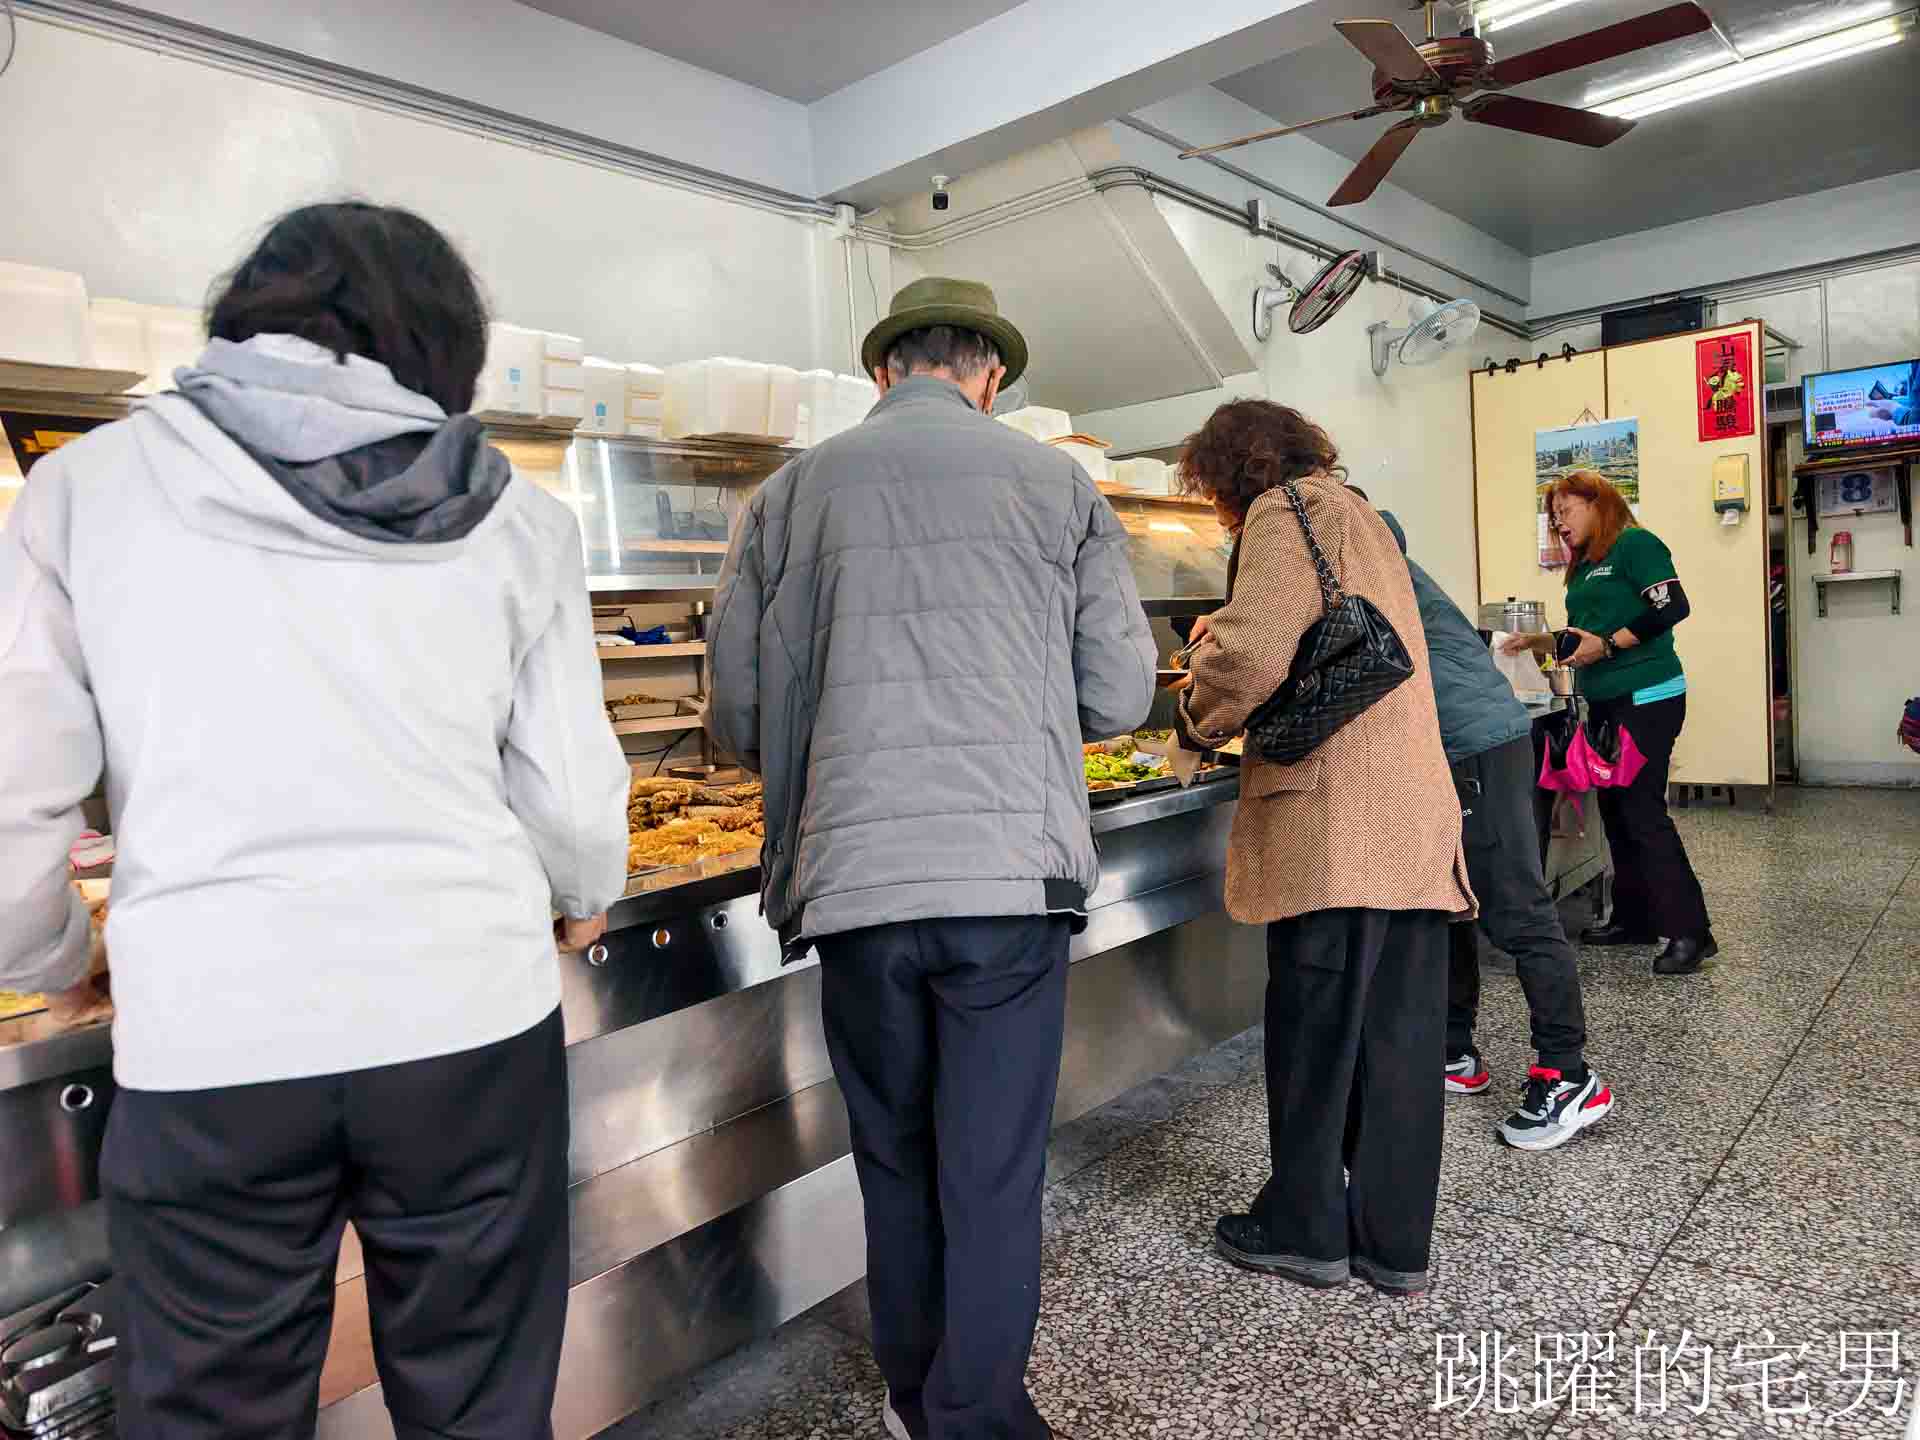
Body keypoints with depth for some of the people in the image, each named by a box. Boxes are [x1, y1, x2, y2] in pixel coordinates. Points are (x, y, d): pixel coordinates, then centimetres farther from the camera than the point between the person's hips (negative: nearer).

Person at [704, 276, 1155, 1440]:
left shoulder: (791, 493, 8)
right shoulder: (1055, 482, 5)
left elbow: (736, 712, 8)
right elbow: (1121, 695, 4)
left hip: (852, 877, 2)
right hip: (1011, 872, -2)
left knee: (896, 1157, 19)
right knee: (994, 1170, 7)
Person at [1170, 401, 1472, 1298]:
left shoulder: (1287, 509, -4)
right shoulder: (1361, 516, 26)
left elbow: (1255, 655, -18)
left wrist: (1202, 712, 0)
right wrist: (1230, 634, 27)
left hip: (1337, 820, -9)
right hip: (1416, 816, 9)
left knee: (1313, 1033, 4)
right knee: (1399, 1035, 11)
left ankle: (1306, 1230, 18)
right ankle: (1394, 1244, 21)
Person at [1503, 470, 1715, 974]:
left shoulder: (1634, 544, -7)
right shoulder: (1586, 566, 17)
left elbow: (1673, 608, -17)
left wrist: (1607, 644, -20)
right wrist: (1539, 642, 9)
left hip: (1646, 699, -9)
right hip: (1606, 702, 9)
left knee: (1644, 814, -10)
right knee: (1616, 811, 11)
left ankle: (1690, 931, -3)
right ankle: (1634, 919, 20)